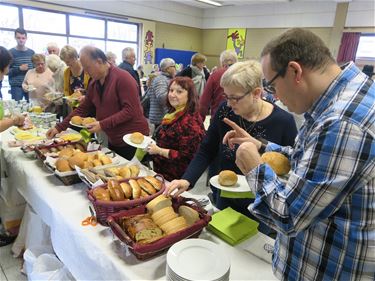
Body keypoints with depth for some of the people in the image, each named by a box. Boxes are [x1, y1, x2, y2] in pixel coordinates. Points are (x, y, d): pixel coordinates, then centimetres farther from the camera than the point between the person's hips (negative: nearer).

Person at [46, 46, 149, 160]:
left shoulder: (122, 78, -15)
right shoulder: (94, 83, 9)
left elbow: (130, 111, -21)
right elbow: (83, 109, 13)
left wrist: (103, 124, -24)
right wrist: (59, 127, 7)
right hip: (113, 141, 7)